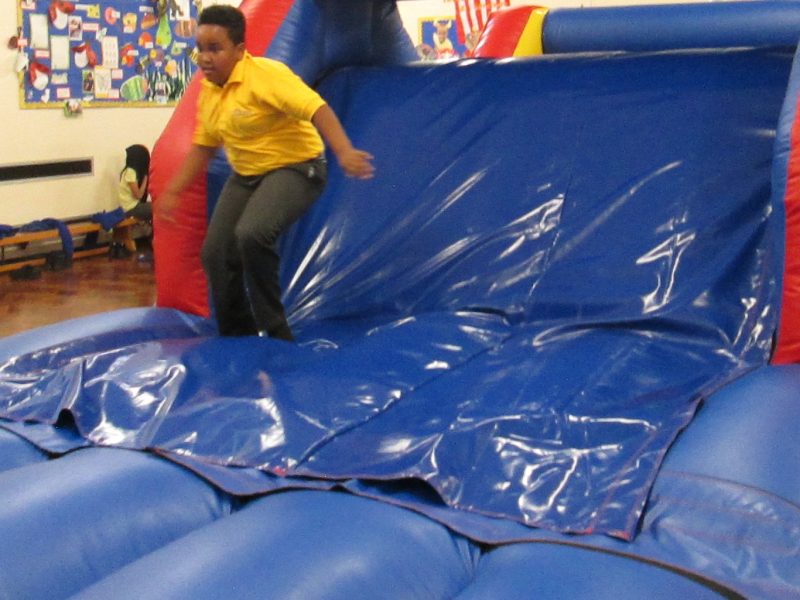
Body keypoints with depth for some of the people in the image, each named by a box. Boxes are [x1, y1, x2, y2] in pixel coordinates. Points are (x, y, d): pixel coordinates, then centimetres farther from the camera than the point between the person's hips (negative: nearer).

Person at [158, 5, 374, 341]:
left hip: (295, 168, -8)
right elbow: (203, 147, 15)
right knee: (215, 253, 1)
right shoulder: (208, 90, 3)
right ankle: (237, 338, 22)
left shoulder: (265, 75, -21)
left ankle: (275, 333, -14)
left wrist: (344, 153, -46)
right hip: (246, 176, 8)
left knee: (251, 235, -32)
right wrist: (172, 191, 13)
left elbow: (316, 108, -32)